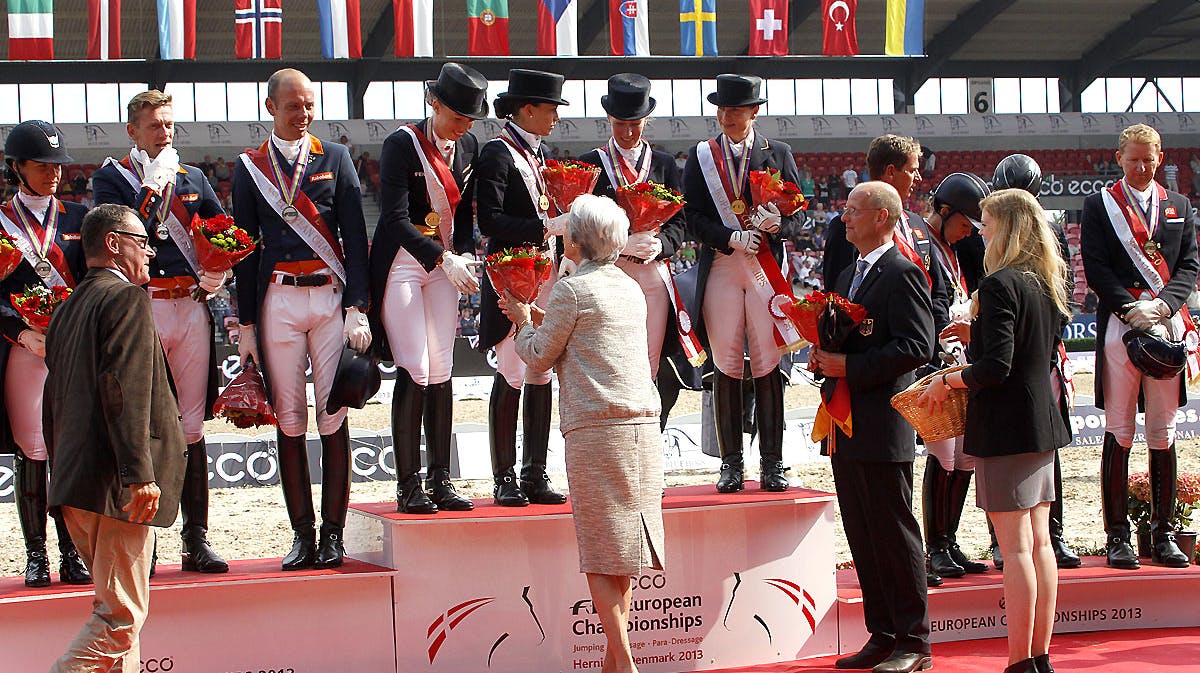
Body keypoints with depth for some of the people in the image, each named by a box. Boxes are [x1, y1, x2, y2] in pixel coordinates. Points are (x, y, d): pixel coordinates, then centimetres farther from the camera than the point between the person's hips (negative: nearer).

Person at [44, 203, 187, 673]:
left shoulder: (68, 308, 19)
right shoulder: (127, 299, -8)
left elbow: (53, 399, 22)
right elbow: (124, 388, -19)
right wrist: (140, 474, -23)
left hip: (74, 482, 9)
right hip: (114, 484, -9)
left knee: (116, 607, 16)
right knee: (120, 618, -8)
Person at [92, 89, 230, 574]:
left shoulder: (193, 179, 17)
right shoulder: (112, 178, 5)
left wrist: (219, 272, -1)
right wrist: (152, 187, -12)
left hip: (191, 308, 4)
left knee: (191, 428, 5)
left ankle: (196, 540, 8)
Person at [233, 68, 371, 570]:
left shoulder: (335, 158, 9)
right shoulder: (249, 167, 9)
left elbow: (355, 238, 4)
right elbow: (245, 247, 8)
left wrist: (357, 308, -5)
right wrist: (246, 325, 4)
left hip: (331, 297, 0)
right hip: (278, 300, 0)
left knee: (334, 415, -2)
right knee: (289, 418, 1)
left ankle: (333, 533, 3)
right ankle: (302, 533, 6)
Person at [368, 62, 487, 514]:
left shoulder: (467, 147, 6)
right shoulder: (402, 144, -13)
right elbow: (397, 217, -19)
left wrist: (464, 257, -1)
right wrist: (444, 259, -26)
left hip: (446, 265, 6)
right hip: (402, 264, -6)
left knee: (441, 372, 3)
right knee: (414, 371, -11)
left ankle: (440, 480, 8)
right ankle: (408, 486, -6)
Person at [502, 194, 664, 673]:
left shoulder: (571, 289, -6)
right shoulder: (630, 288, 16)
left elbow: (540, 356, 3)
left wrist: (524, 322, 20)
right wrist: (541, 321, 29)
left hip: (595, 428, -6)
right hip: (642, 424, 7)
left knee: (602, 552, -4)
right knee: (623, 547, 9)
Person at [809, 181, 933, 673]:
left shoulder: (902, 274, -10)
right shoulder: (848, 277, 19)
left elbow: (916, 347, -19)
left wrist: (850, 367, -19)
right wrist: (823, 359, 5)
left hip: (883, 427, -9)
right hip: (846, 427, 9)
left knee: (895, 534, -3)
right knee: (862, 537, 11)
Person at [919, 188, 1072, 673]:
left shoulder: (999, 286, -16)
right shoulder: (1047, 284, 11)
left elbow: (996, 368, -22)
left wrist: (946, 382, -8)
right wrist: (978, 336, 19)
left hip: (1006, 426, -9)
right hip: (1043, 423, 9)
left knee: (1016, 547, -6)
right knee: (1039, 542, 10)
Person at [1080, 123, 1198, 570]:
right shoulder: (1098, 206, 6)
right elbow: (1095, 267, -2)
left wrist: (1163, 304, -9)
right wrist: (1130, 308, -13)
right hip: (1119, 328, -3)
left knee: (1164, 434, 5)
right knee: (1119, 434, -3)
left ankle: (1163, 533, 10)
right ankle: (1117, 535, 1)